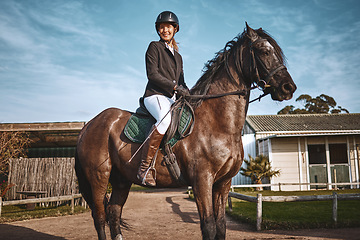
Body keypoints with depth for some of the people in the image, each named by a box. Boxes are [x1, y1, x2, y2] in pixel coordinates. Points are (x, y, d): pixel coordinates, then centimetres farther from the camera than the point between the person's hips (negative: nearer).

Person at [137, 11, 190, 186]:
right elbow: (152, 74, -5)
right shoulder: (154, 47, 8)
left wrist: (188, 94, 4)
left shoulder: (178, 56, 27)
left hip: (173, 99, 7)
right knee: (166, 119, -37)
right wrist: (174, 86, -14)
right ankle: (145, 167, -35)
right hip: (155, 95, -7)